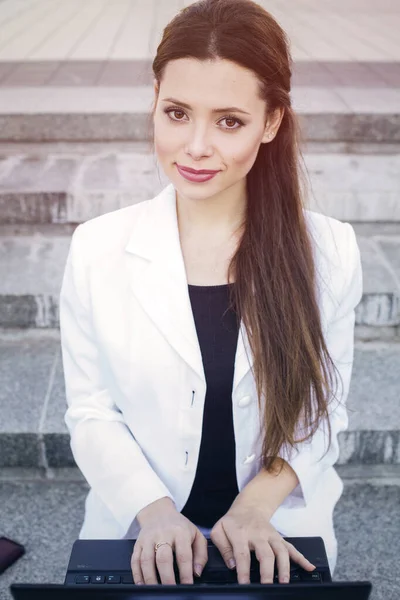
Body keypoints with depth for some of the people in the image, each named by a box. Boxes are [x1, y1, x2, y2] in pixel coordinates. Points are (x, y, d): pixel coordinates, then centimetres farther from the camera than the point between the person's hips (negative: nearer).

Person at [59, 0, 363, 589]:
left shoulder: (328, 250, -12)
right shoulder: (98, 249, -13)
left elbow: (323, 409, -5)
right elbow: (91, 412, -8)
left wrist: (257, 505, -16)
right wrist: (153, 510, -19)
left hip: (275, 537, 1)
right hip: (141, 538, 0)